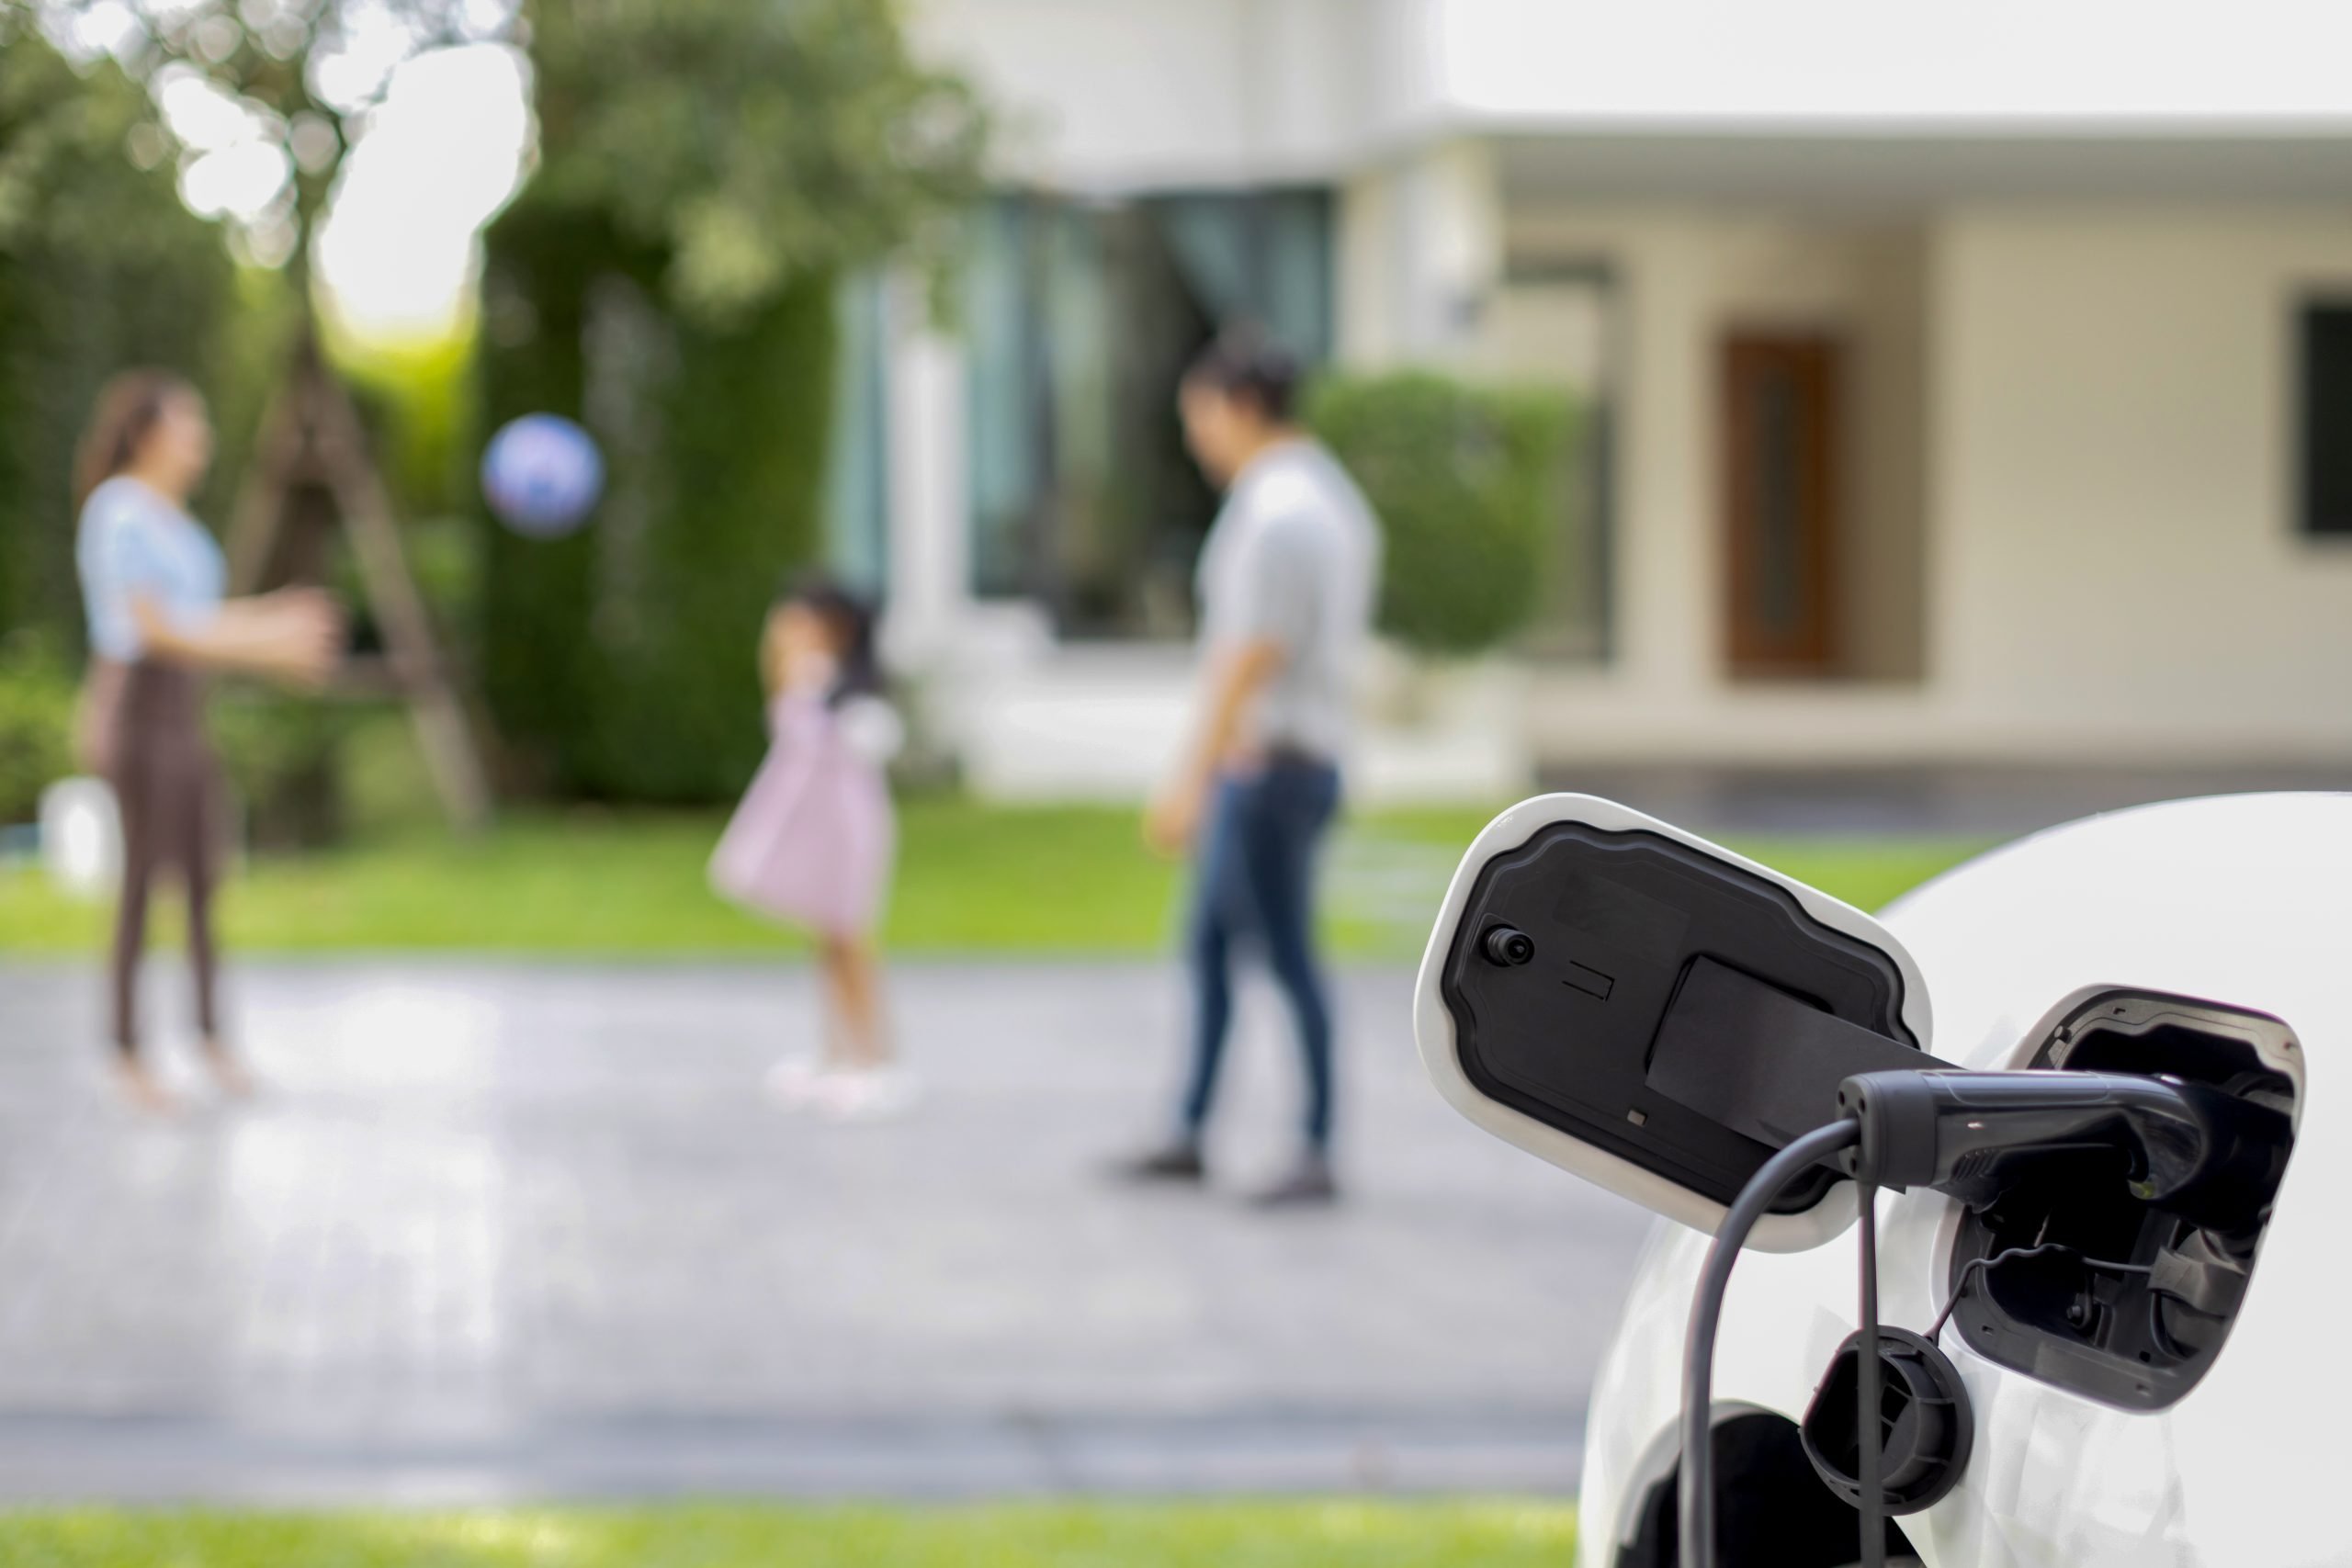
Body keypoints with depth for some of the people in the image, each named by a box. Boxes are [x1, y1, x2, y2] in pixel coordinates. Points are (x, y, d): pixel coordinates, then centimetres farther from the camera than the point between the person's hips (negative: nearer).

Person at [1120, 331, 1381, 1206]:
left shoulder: (1278, 511, -18)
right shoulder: (1335, 499, 15)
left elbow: (1252, 658, -22)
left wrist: (1191, 780, -21)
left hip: (1263, 764, -10)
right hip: (1300, 755, 10)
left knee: (1288, 955, -5)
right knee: (1209, 945, 15)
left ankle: (1318, 1155, -1)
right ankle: (1190, 1137, 20)